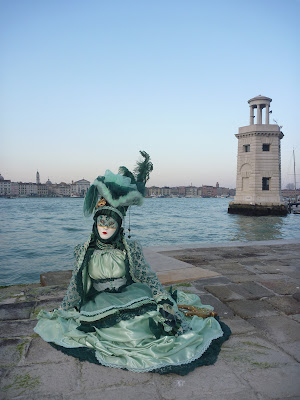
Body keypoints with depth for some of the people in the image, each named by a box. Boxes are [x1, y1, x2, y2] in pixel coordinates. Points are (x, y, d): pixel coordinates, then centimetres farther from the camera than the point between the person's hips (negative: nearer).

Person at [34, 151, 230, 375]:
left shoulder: (130, 249, -3)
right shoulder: (84, 251, 1)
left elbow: (148, 276, -5)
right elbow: (76, 285, 8)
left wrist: (165, 301, -15)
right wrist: (62, 312, 8)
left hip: (131, 296, 0)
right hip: (99, 303, 0)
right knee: (124, 326, -27)